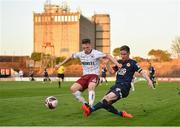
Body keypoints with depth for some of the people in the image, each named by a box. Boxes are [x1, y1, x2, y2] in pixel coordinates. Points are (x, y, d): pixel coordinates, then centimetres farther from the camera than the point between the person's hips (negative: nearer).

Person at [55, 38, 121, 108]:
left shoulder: (96, 53, -10)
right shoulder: (80, 54, 4)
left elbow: (108, 56, -13)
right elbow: (70, 57, 20)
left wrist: (117, 64, -28)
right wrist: (59, 64, 21)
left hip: (94, 75, -5)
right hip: (85, 76, 5)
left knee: (91, 87, -38)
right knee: (73, 88, -16)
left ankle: (90, 106, -35)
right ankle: (85, 104, -5)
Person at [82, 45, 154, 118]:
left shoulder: (132, 63, 0)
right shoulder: (119, 62, 17)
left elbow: (141, 72, -5)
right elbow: (112, 72, 18)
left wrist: (149, 80, -20)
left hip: (124, 87, -7)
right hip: (116, 85, 7)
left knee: (109, 97, -30)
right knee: (105, 103, -4)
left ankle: (90, 109, -40)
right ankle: (121, 114, 7)